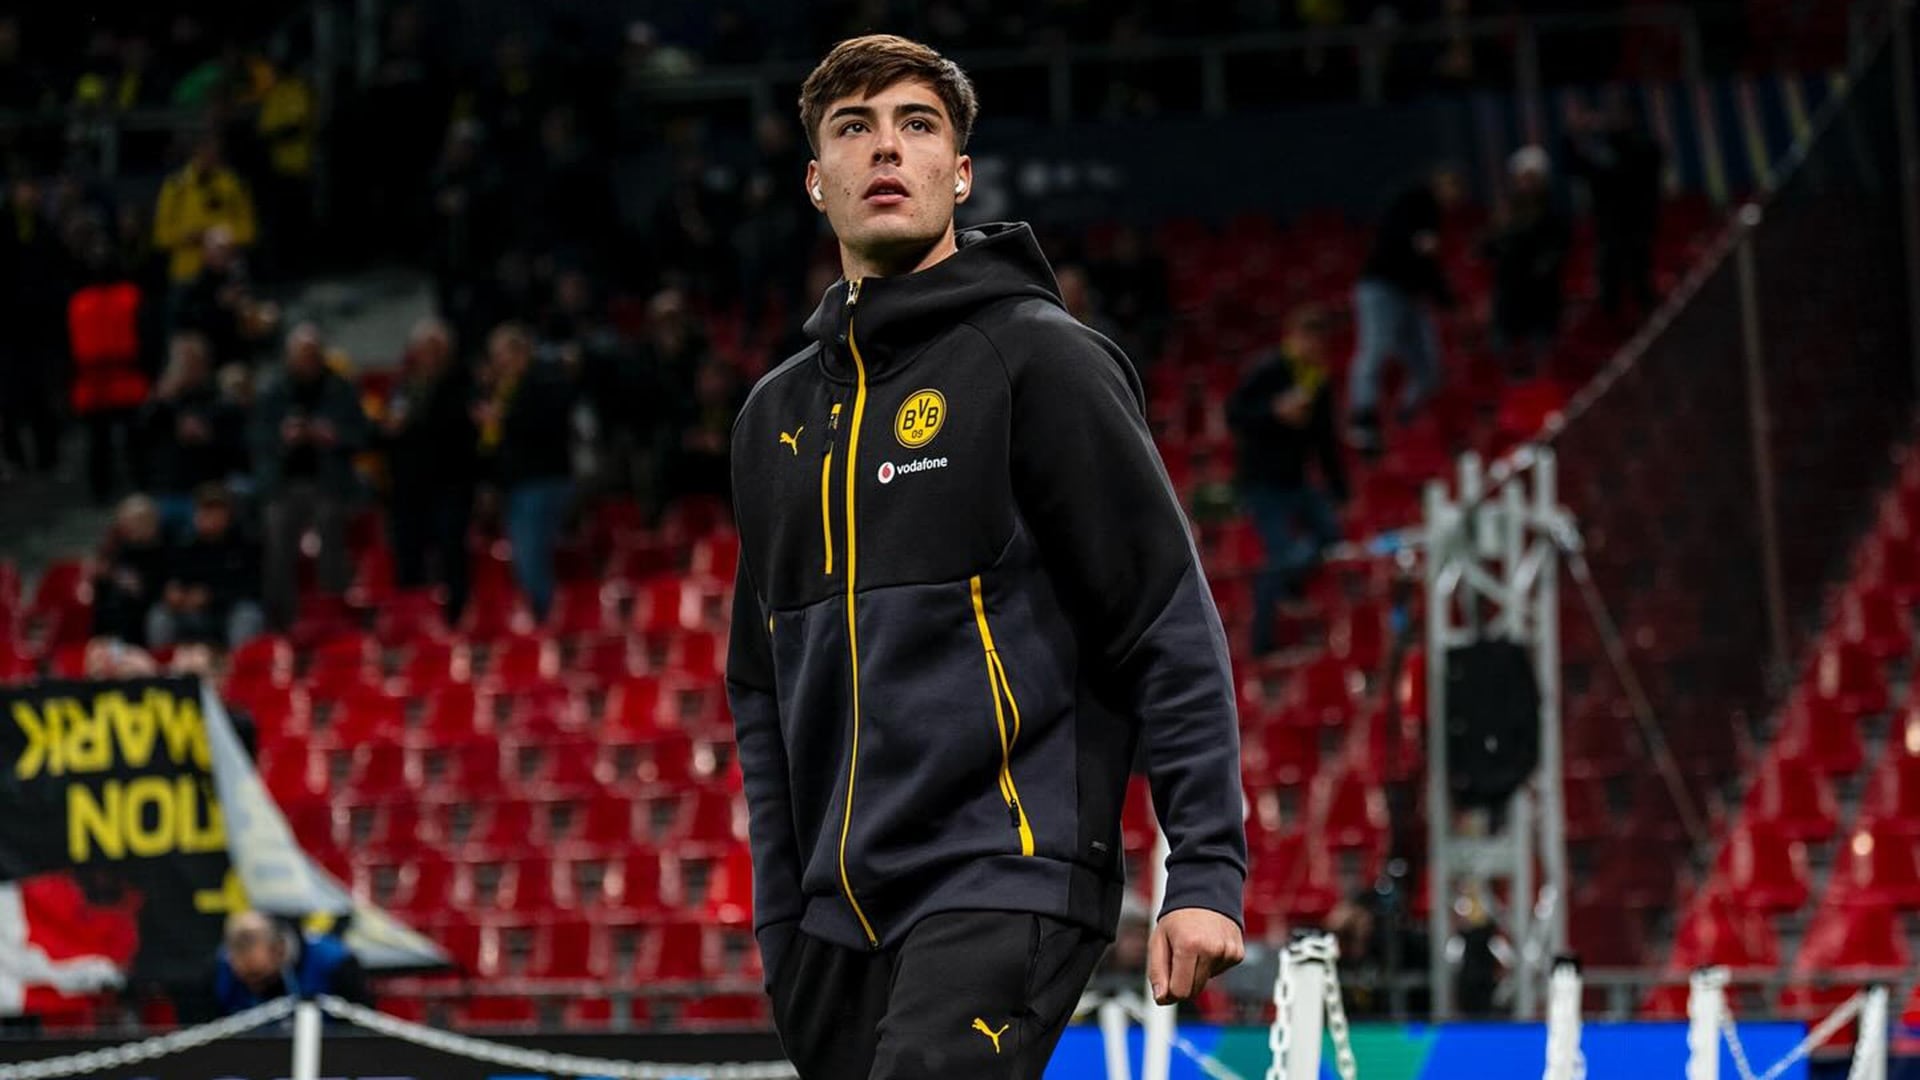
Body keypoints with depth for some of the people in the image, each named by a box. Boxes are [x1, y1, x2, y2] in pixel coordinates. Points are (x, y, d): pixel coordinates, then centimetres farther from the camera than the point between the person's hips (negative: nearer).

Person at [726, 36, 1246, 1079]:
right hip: (836, 913, 7)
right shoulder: (776, 415, 17)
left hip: (1007, 885, -7)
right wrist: (780, 917, 17)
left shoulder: (1039, 358, -3)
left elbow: (1172, 625, -7)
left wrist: (1206, 872, -13)